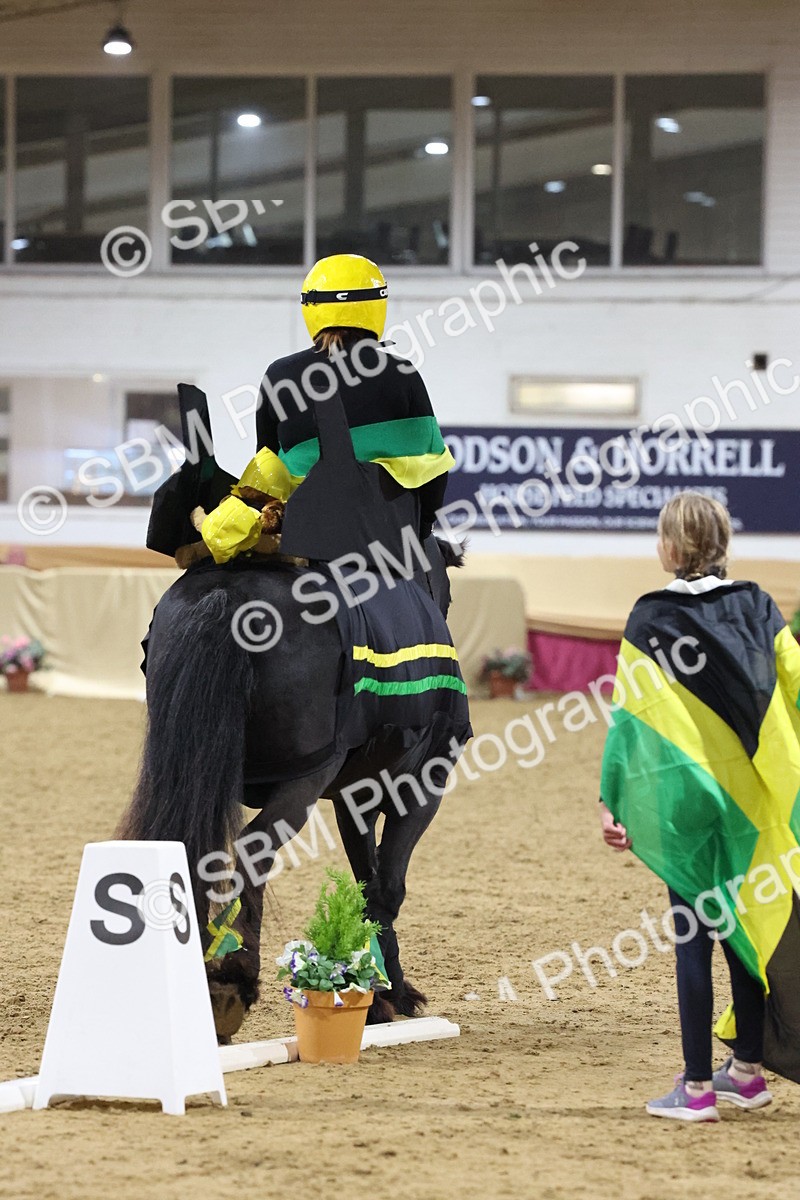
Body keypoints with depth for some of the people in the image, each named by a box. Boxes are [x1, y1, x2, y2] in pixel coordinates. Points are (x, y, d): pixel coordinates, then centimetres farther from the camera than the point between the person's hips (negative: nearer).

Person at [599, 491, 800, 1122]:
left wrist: (611, 802, -4)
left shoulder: (651, 618, -6)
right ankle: (749, 1068, 20)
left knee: (695, 934, -1)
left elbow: (630, 714, -8)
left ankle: (697, 1086, -1)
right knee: (745, 925, 14)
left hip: (685, 793, -3)